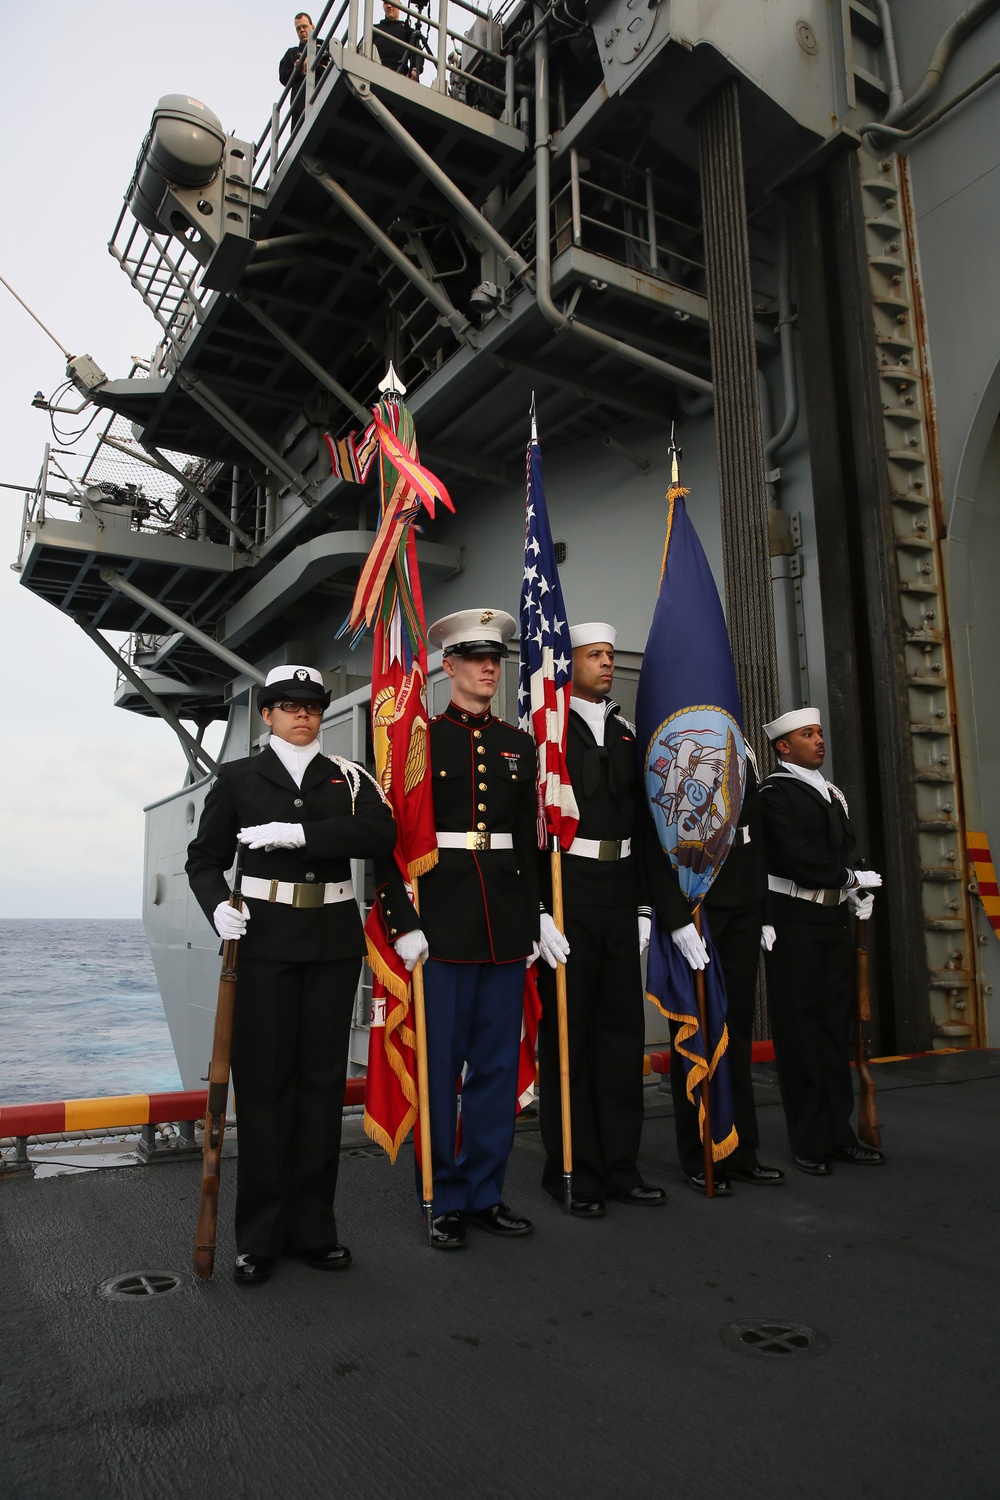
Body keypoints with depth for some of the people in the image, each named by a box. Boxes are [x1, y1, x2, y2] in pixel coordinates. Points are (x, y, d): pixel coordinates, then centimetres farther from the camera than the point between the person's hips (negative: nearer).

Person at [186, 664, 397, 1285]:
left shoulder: (349, 778, 8)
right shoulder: (238, 777, 7)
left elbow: (381, 834, -10)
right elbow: (205, 857, 8)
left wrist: (300, 833, -19)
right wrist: (218, 905, -13)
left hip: (333, 939, 1)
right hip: (264, 938, -1)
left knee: (323, 1077, 6)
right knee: (263, 1078, 1)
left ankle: (313, 1226, 20)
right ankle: (260, 1236, 15)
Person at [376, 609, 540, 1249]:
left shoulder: (520, 744, 13)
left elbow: (531, 837, 16)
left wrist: (534, 919, 11)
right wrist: (403, 920, -13)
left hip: (506, 916, 5)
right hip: (442, 913, -4)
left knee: (498, 1059, 10)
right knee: (439, 1061, 3)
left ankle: (486, 1192, 24)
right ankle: (446, 1200, 18)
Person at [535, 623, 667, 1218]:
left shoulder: (627, 734, 15)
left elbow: (640, 824, 16)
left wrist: (643, 907, 11)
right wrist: (538, 911, -16)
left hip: (621, 894, 6)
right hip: (566, 892, -6)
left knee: (623, 1026, 10)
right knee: (566, 1030, 3)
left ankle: (620, 1165, 23)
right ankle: (573, 1172, 16)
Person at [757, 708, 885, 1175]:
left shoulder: (831, 792, 18)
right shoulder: (774, 792, -8)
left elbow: (846, 849, 15)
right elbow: (798, 857, -18)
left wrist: (855, 890, -3)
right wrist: (850, 879, -7)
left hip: (835, 919, 8)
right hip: (795, 921, -7)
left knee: (836, 1027, 12)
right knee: (799, 1029, 0)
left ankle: (838, 1132, 22)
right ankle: (810, 1142, 9)